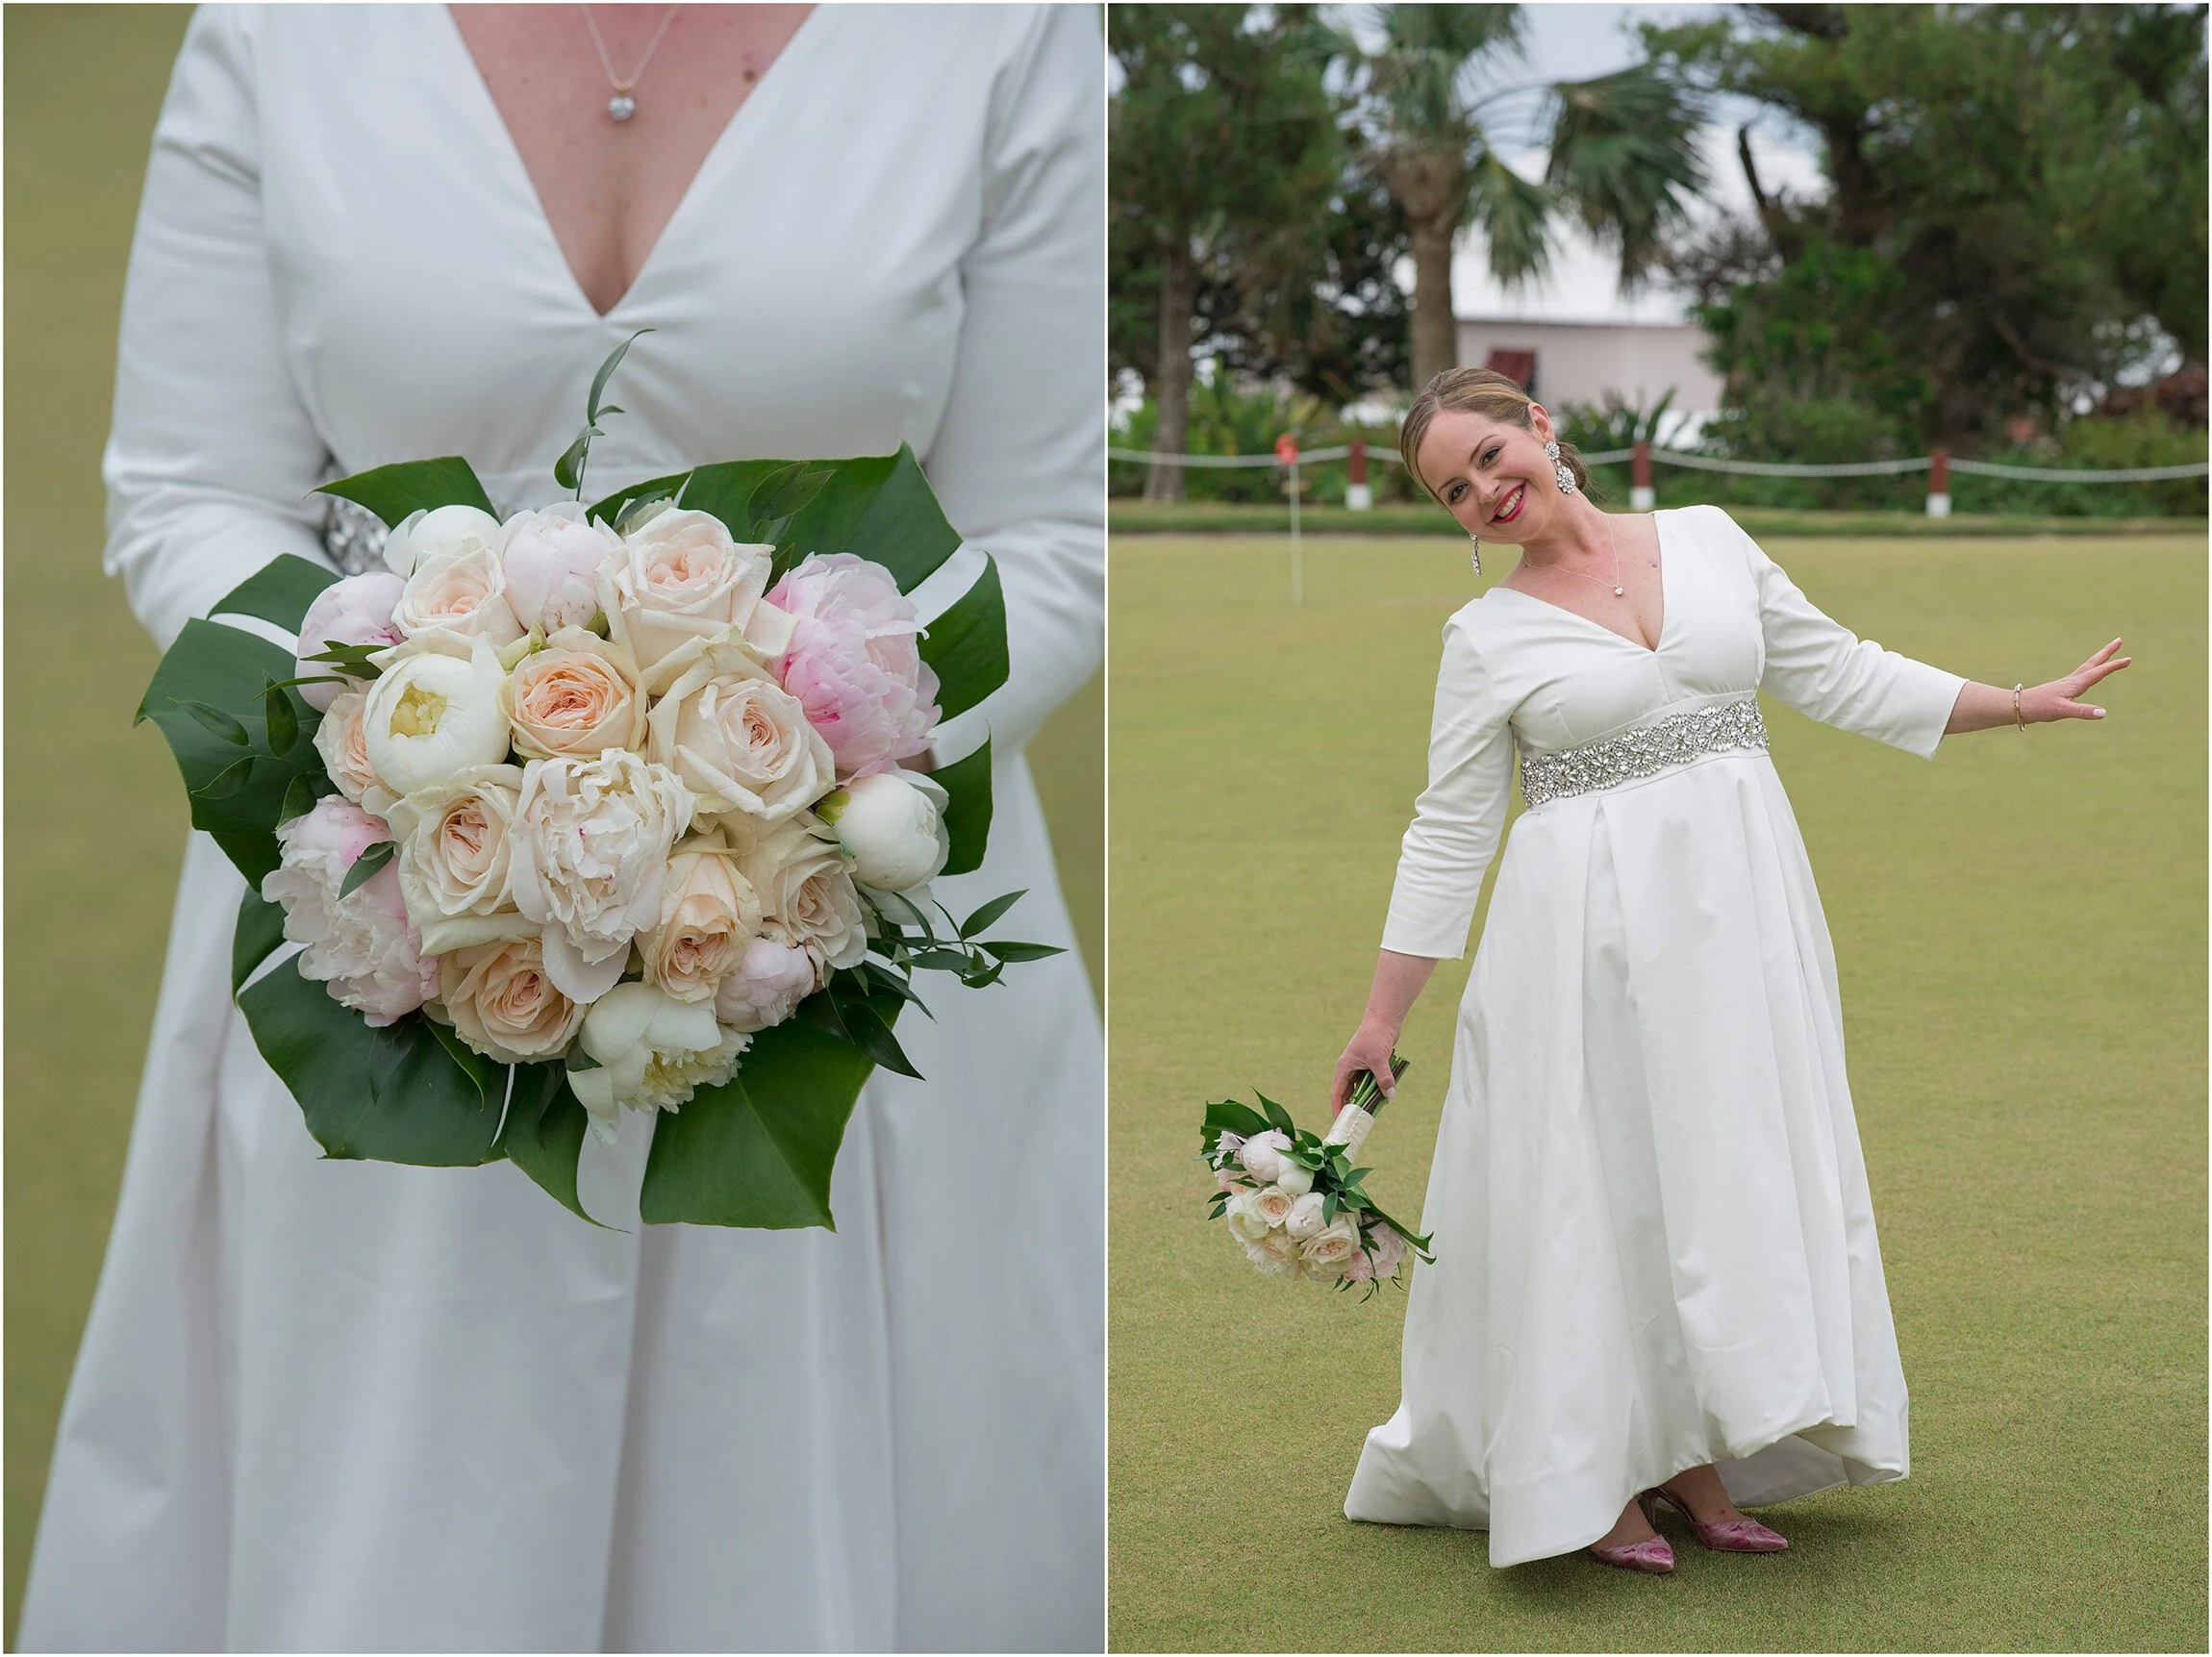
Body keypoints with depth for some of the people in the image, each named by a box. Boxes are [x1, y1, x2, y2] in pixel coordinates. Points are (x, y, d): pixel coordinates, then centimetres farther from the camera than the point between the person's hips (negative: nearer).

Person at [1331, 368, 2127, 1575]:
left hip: (1739, 910, 3)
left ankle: (1694, 1460, 17)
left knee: (1734, 1168, 6)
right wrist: (1380, 1020, -1)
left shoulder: (1709, 540, 5)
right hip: (1591, 929, -3)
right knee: (1597, 1184, 0)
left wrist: (2019, 705, 11)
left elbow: (1838, 675, 12)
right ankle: (1592, 1480, 12)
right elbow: (1448, 837, 0)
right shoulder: (1488, 637, -2)